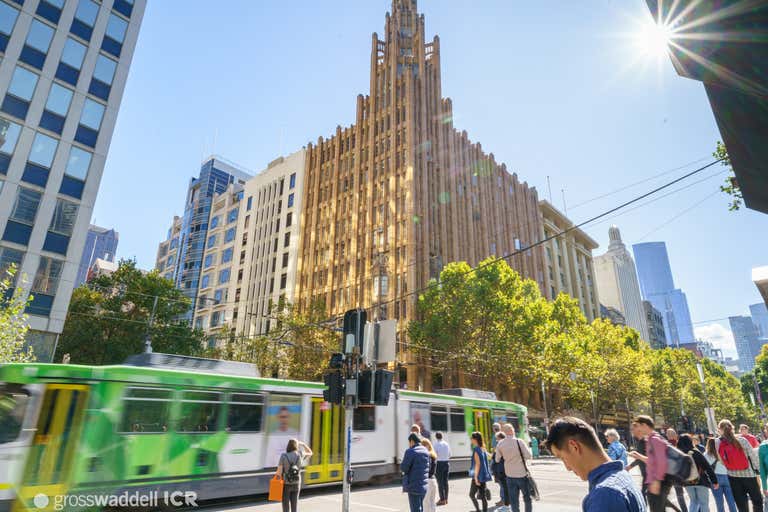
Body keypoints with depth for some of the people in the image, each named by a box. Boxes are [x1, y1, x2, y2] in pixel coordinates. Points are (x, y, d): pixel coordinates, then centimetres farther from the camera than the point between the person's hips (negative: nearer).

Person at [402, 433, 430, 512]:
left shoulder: (410, 452, -15)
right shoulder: (426, 451, 7)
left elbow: (403, 468, -15)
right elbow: (428, 467, 12)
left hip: (414, 486, -7)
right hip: (424, 485, 7)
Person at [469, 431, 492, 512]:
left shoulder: (476, 449, -15)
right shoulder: (483, 449, 9)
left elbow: (478, 464, -20)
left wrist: (476, 477, -18)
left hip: (478, 475, -8)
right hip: (483, 475, 8)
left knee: (472, 495, 2)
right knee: (483, 495, 11)